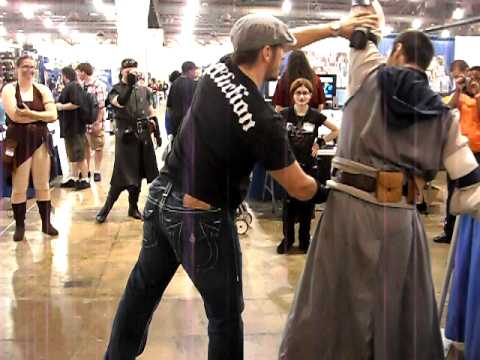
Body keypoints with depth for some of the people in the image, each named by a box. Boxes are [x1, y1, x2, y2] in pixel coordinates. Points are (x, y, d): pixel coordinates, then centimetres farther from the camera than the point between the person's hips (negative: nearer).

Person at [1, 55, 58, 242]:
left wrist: (29, 113, -16)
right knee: (19, 187, 2)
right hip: (19, 142, -2)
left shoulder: (43, 89, 6)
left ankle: (46, 223, 18)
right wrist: (41, 115, -12)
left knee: (43, 185, 8)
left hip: (41, 140, 3)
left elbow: (53, 115, -5)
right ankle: (19, 226, 15)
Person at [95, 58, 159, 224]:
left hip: (143, 136, 5)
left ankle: (133, 207, 21)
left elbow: (151, 111, 18)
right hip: (126, 136, -4)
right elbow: (120, 102, -24)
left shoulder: (144, 90, 11)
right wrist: (129, 85, -31)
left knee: (138, 174, 9)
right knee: (123, 174, -7)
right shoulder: (116, 90, -2)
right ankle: (106, 207, 8)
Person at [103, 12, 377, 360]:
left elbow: (285, 40, 13)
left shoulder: (219, 69, -3)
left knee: (143, 288, 24)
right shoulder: (264, 120, -23)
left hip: (162, 198, 8)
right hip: (201, 219, -7)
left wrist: (337, 28, 14)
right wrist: (326, 191, 9)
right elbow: (300, 188, -12)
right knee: (226, 316, 11)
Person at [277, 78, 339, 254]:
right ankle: (287, 238, 18)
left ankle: (304, 239, 21)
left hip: (308, 164, 0)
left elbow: (337, 131, 5)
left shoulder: (316, 115, -4)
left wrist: (320, 142, -1)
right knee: (288, 203, 4)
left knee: (306, 203, 7)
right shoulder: (284, 114, -5)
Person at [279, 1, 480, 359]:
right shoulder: (441, 114, 7)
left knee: (329, 308, 7)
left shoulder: (370, 77, 4)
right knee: (403, 312, 17)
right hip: (401, 218, 2)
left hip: (350, 206, -1)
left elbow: (365, 32, 24)